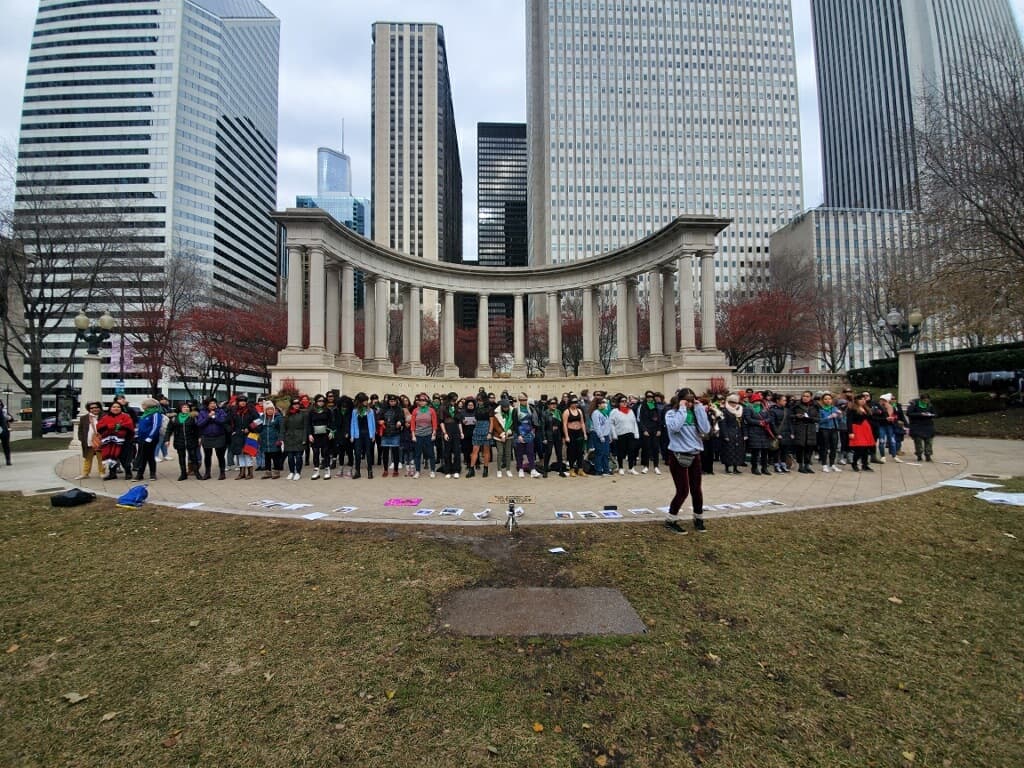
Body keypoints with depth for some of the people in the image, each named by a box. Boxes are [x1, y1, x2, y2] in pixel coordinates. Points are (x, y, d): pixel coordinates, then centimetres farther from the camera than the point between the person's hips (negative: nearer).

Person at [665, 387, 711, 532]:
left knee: (696, 490, 11)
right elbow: (675, 427, -27)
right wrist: (682, 409, -18)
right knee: (683, 491, -3)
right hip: (678, 456, -5)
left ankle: (698, 518, 31)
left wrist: (699, 408, -8)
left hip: (695, 456, 5)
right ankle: (671, 520, 15)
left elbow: (706, 429, -8)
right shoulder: (671, 413, -6)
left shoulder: (695, 413, 7)